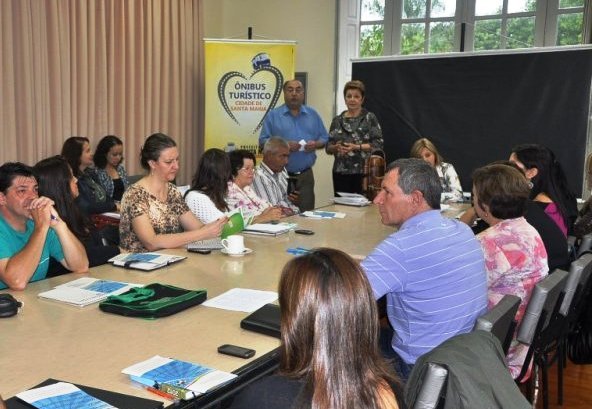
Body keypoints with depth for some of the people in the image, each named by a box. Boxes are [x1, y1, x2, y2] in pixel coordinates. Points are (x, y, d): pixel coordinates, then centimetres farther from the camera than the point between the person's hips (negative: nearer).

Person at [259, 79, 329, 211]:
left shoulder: (313, 114, 12)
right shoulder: (273, 115, 3)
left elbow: (324, 138, 13)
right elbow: (263, 141, -2)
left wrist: (316, 144, -9)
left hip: (305, 175, 3)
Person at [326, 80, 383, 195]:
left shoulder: (370, 118, 2)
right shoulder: (337, 120, 12)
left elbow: (378, 144, -5)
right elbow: (328, 148, 12)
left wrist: (356, 147, -15)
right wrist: (336, 148, -9)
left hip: (363, 172, -3)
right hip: (340, 172, 3)